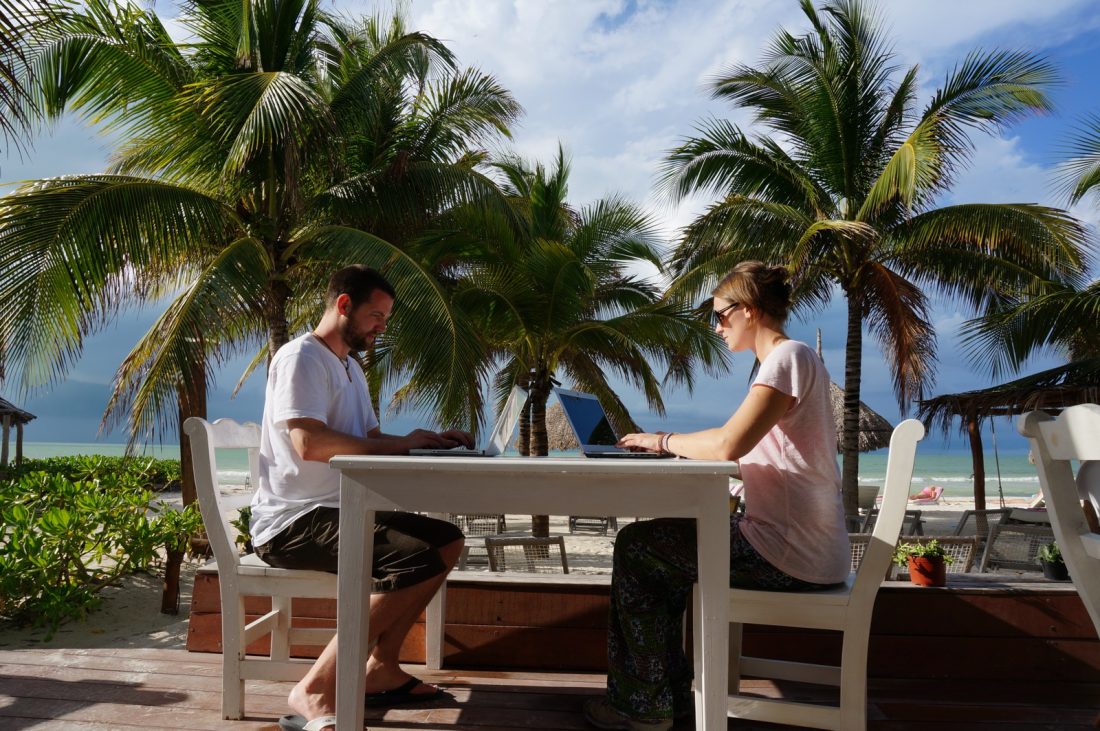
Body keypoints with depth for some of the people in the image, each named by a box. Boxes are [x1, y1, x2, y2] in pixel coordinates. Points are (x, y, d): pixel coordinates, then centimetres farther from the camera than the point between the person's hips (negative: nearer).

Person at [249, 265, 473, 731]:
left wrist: (430, 441, 3)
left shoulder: (350, 367, 20)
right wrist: (400, 444, -17)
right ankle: (315, 693, -19)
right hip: (292, 521, -10)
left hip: (336, 512, 10)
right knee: (418, 563, -27)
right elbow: (309, 443, -25)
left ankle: (380, 669, 5)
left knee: (447, 541, 6)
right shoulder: (301, 357, -11)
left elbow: (369, 439, 21)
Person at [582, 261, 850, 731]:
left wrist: (666, 441, -11)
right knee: (659, 543, 17)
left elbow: (729, 445, -28)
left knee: (634, 546, -3)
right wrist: (673, 445, 5)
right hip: (797, 545, 10)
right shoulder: (786, 360, 17)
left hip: (792, 554, -10)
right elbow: (745, 449, 15)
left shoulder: (789, 357, -16)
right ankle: (671, 691, 21)